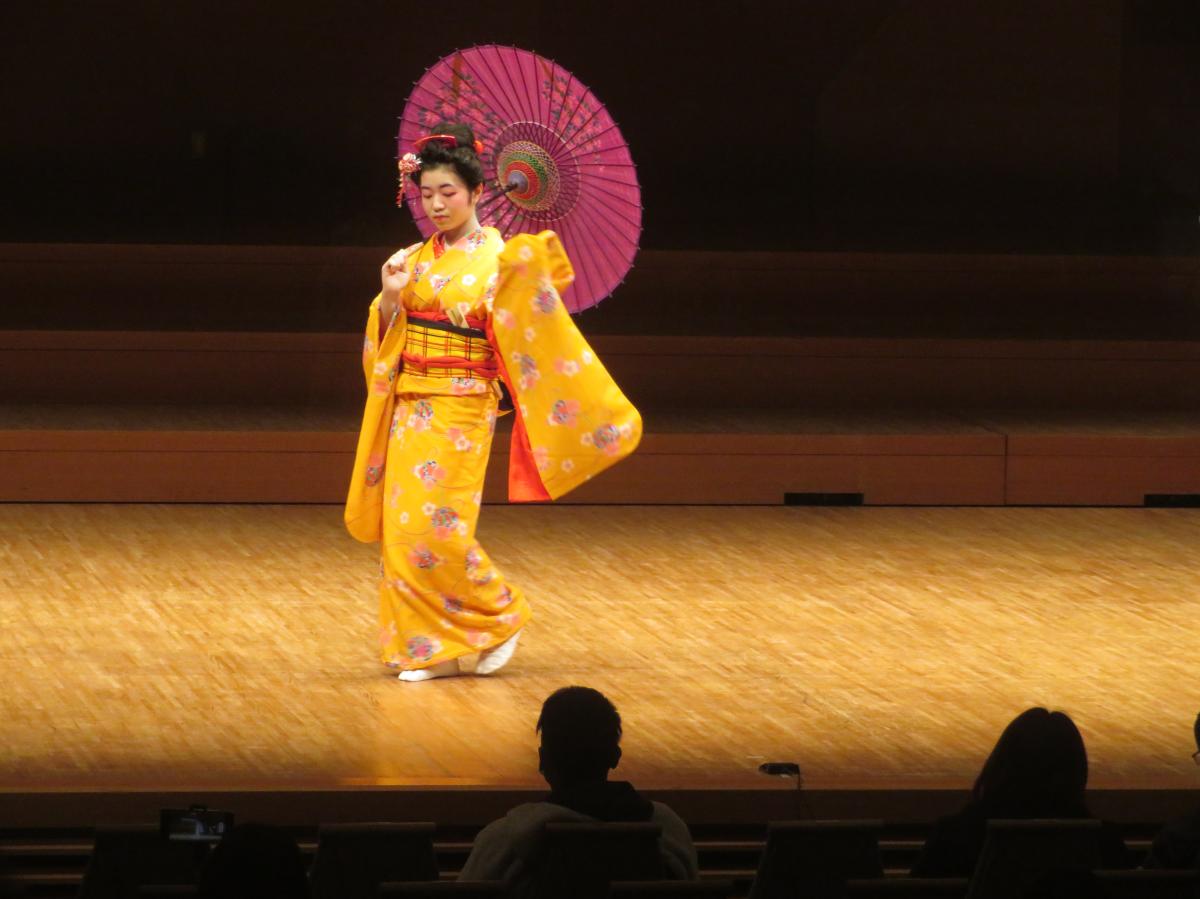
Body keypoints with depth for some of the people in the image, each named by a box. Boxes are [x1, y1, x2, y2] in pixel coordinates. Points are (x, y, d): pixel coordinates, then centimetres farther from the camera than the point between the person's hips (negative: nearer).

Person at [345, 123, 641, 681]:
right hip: (410, 406, 6)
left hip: (460, 410, -6)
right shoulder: (415, 260, 10)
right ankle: (427, 647, 12)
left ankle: (499, 618, 9)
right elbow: (386, 342, 10)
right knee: (403, 527, 2)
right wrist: (390, 297, -6)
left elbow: (527, 335, -6)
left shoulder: (500, 260, -5)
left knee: (435, 527, -12)